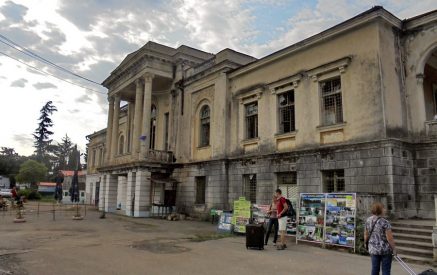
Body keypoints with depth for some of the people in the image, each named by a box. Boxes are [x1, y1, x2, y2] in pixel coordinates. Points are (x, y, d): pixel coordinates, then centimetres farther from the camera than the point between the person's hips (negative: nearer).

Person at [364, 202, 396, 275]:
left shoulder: (368, 220, 0)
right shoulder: (385, 222, -17)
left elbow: (366, 235, 7)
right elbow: (389, 238, -16)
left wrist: (366, 243, 21)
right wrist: (394, 249, -4)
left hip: (373, 249, 5)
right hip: (385, 250, -5)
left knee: (375, 269, 12)